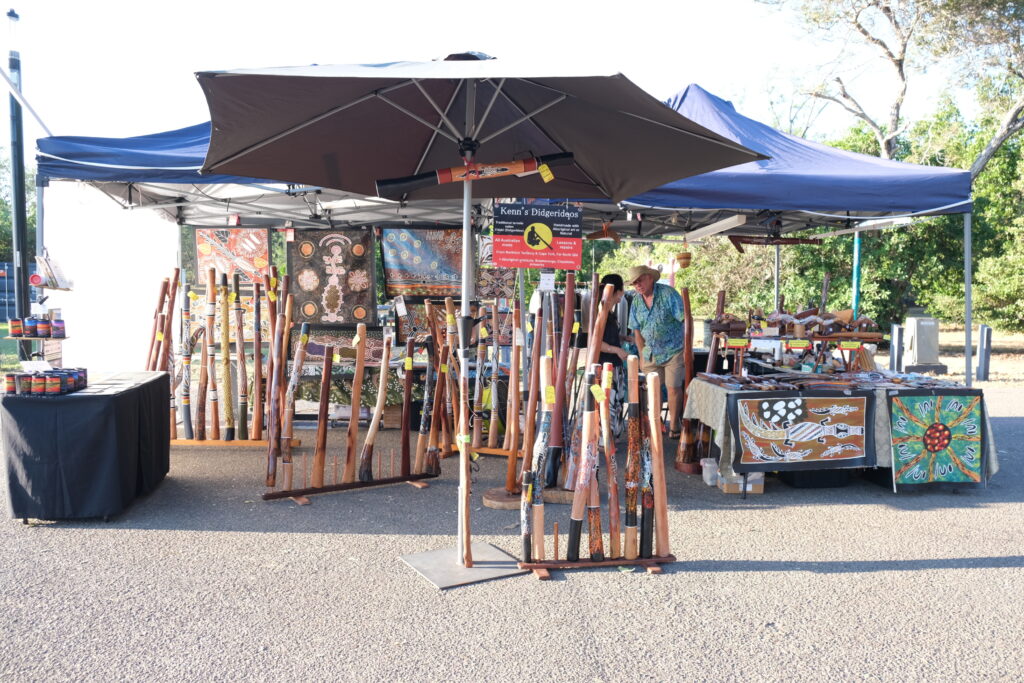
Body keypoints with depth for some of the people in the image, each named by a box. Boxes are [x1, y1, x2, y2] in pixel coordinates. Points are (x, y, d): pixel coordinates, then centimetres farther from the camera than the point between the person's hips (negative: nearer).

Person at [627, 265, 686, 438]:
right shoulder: (636, 301, 5)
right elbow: (637, 330, 11)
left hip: (673, 351, -4)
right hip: (650, 353, 5)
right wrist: (642, 355, 7)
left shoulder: (668, 294, -12)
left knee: (673, 388, -3)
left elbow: (686, 320, -12)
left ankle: (673, 425, 11)